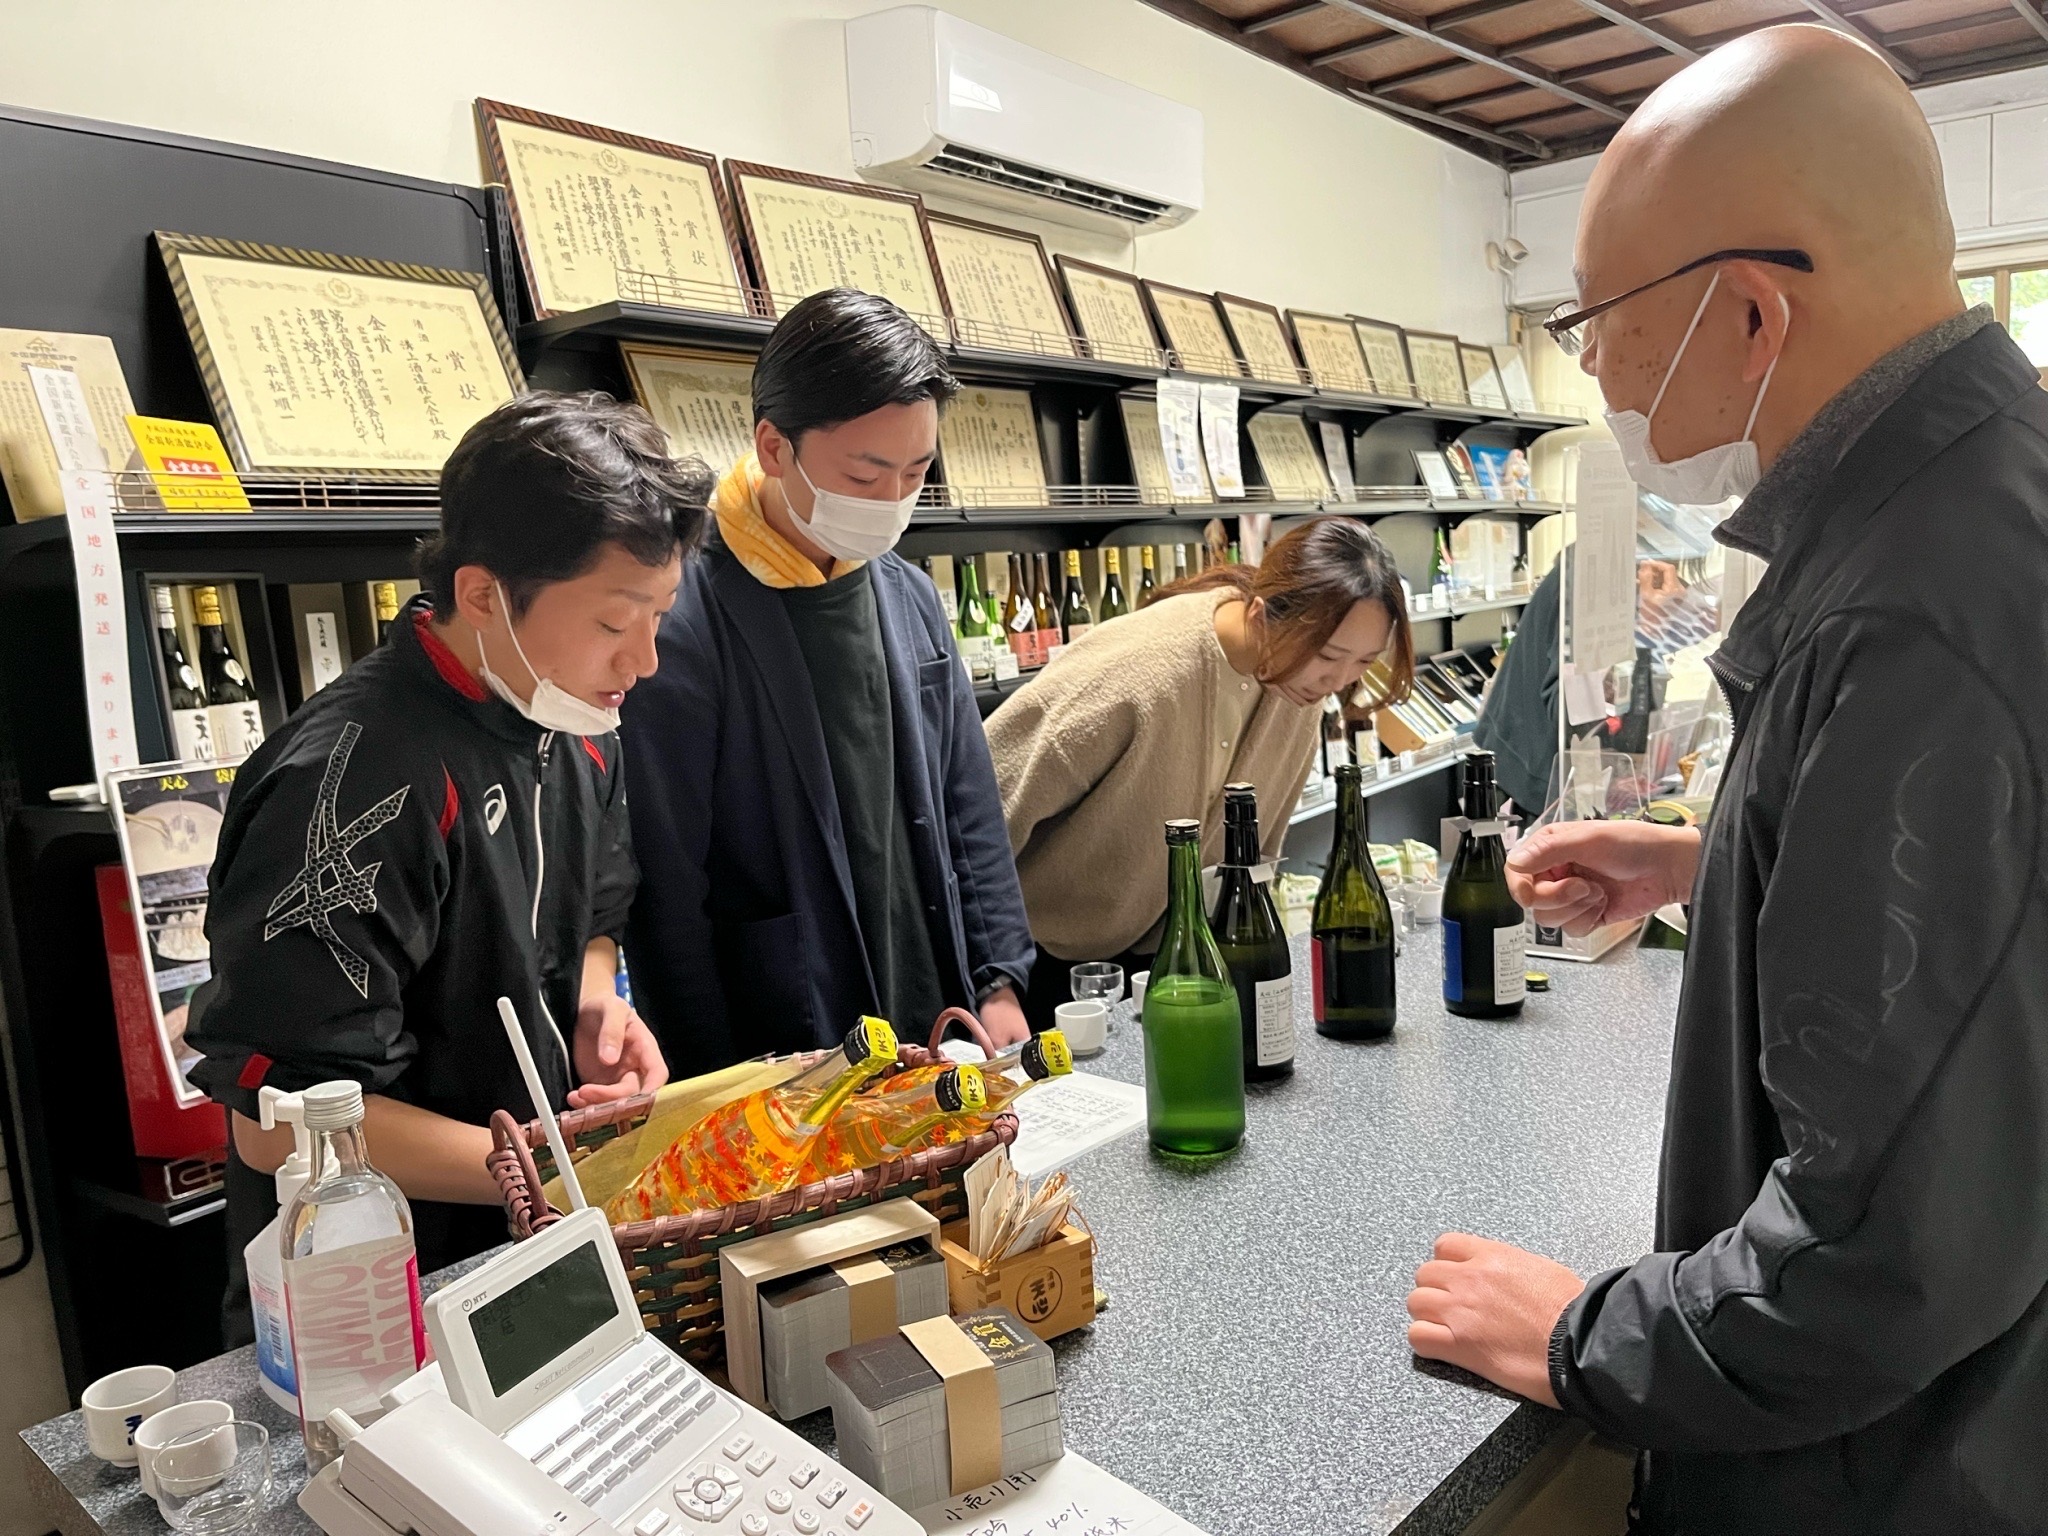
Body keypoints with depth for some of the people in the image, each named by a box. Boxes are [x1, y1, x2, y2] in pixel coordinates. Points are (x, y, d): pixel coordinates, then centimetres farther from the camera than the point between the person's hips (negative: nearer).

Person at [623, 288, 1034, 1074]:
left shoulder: (909, 595, 4)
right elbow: (665, 893, -14)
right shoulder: (685, 628, -17)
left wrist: (998, 984, 3)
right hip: (782, 1062, -6)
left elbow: (969, 811, 9)